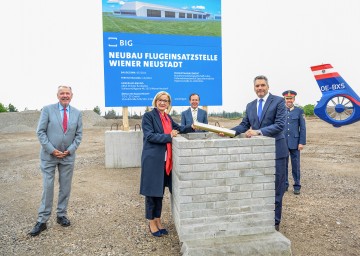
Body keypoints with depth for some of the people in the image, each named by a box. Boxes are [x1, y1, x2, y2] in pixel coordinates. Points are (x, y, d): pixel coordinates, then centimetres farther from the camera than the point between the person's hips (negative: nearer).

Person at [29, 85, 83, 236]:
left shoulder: (77, 113, 4)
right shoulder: (48, 109, -4)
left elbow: (79, 134, 5)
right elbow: (40, 132, -6)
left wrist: (70, 150, -8)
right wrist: (52, 150, -13)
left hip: (68, 156, 3)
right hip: (49, 155, -2)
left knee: (65, 187, 9)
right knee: (47, 187, 0)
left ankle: (61, 215, 25)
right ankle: (42, 221, 12)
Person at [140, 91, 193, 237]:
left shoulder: (168, 118, 14)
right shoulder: (148, 116, -6)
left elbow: (179, 128, 27)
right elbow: (149, 135, -15)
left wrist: (192, 127, 10)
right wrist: (169, 137, -21)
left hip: (165, 160, 7)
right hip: (152, 159, -6)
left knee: (160, 191, 15)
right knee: (151, 191, 4)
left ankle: (158, 220, 29)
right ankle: (151, 222, 20)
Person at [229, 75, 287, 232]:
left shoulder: (278, 101, -5)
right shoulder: (250, 105, 12)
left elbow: (280, 124, -15)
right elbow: (244, 125, 8)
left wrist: (258, 132, -25)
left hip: (275, 150, -5)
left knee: (276, 188, 5)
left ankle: (275, 221, 20)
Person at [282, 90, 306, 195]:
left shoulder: (299, 111, 2)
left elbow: (303, 128, 0)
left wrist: (302, 143, -6)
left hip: (294, 143, -1)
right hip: (282, 143, 2)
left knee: (296, 165, 5)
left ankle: (297, 186, 17)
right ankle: (284, 185, 20)